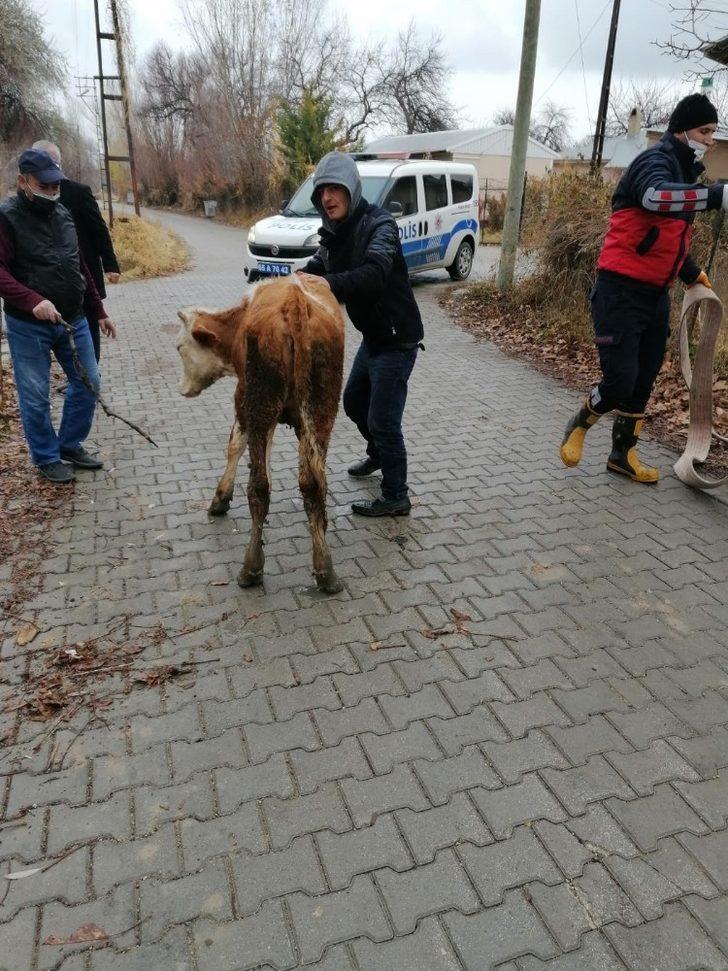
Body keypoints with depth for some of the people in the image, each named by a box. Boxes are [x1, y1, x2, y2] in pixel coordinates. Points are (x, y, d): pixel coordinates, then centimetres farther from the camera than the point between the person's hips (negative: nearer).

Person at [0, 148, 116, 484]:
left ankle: (70, 445, 27)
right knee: (35, 397, 2)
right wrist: (32, 301, -34)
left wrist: (99, 312, 17)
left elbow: (80, 267, 17)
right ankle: (47, 458, 20)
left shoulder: (63, 214, 11)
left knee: (88, 383, 9)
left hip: (73, 319, 6)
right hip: (28, 326, -6)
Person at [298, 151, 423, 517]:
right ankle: (378, 454, 49)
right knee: (354, 402, 23)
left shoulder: (379, 224, -20)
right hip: (372, 336, 9)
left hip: (397, 339, -9)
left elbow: (374, 274, -37)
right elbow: (319, 266, 3)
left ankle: (396, 498, 11)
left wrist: (327, 283, -50)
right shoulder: (335, 232, 6)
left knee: (383, 419, -5)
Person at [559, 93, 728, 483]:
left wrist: (693, 274, 21)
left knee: (644, 380, 12)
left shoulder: (682, 172, 18)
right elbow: (654, 198, -36)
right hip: (621, 292, -9)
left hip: (657, 294, 9)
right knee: (620, 380, -13)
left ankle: (623, 454, 26)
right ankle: (579, 425, 17)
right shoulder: (655, 161, -11)